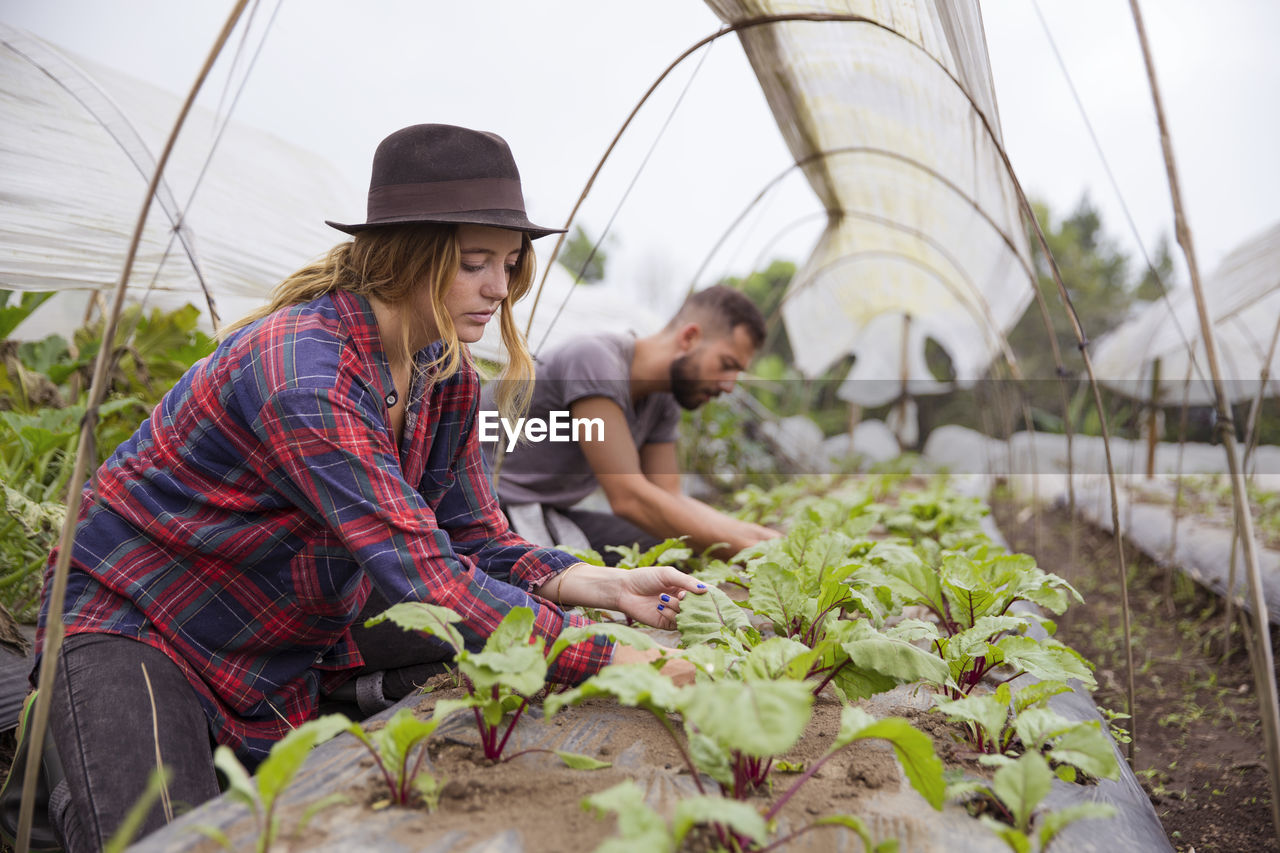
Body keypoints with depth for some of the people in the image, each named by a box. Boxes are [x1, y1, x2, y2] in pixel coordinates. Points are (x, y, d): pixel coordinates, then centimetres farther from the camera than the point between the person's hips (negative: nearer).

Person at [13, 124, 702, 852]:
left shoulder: (449, 378, -5)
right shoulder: (302, 371, -32)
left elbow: (475, 541, -5)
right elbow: (422, 572, -38)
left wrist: (605, 585, -21)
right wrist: (607, 659, -39)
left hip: (289, 653, 8)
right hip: (136, 625, -7)